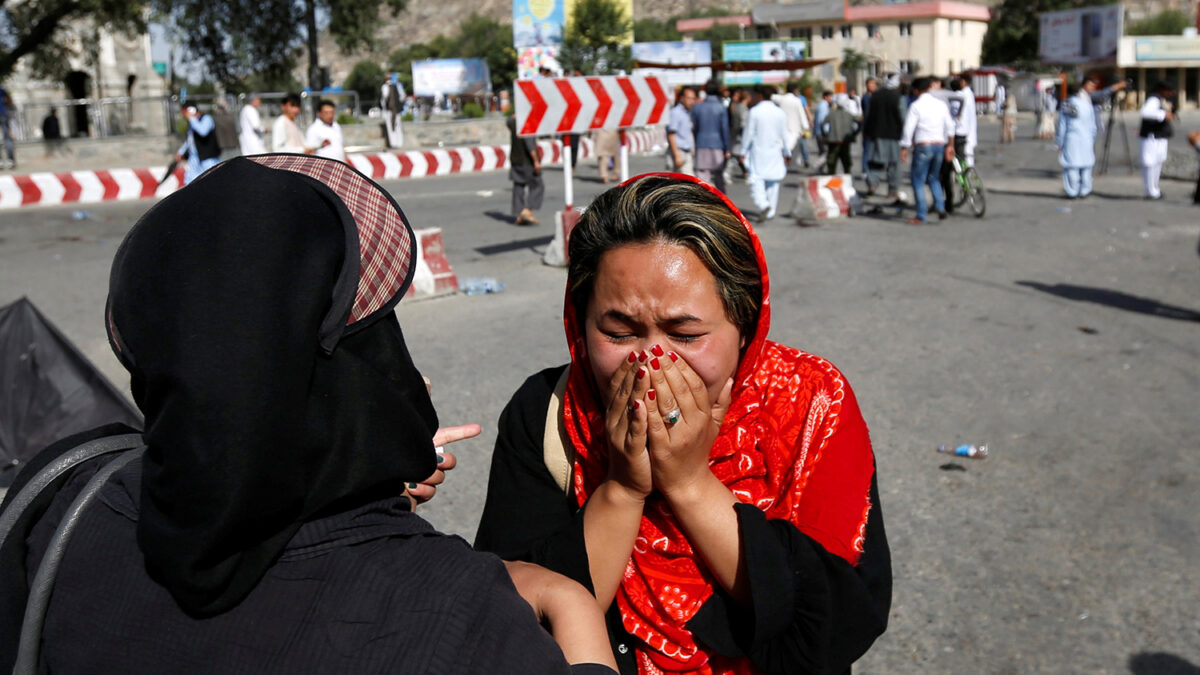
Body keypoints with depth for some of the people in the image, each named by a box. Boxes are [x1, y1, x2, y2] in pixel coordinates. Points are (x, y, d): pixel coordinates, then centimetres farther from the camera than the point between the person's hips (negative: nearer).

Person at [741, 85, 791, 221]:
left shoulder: (754, 112, -8)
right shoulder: (780, 113, 7)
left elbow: (748, 134, -8)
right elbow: (784, 135, 9)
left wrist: (742, 152, -1)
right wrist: (787, 153, 17)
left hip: (758, 153, -4)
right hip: (775, 154, 4)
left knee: (756, 181, -5)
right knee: (773, 184, 11)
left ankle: (763, 205, -28)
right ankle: (770, 212, 14)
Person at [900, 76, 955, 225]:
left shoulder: (916, 106, -8)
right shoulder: (941, 104, 10)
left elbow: (908, 128, -11)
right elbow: (950, 127, 14)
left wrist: (904, 148, -5)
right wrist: (949, 145, 24)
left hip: (923, 146, -6)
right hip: (939, 145, 6)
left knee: (918, 181, 2)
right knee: (933, 178, 22)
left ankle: (921, 216, 0)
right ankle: (940, 207, 6)